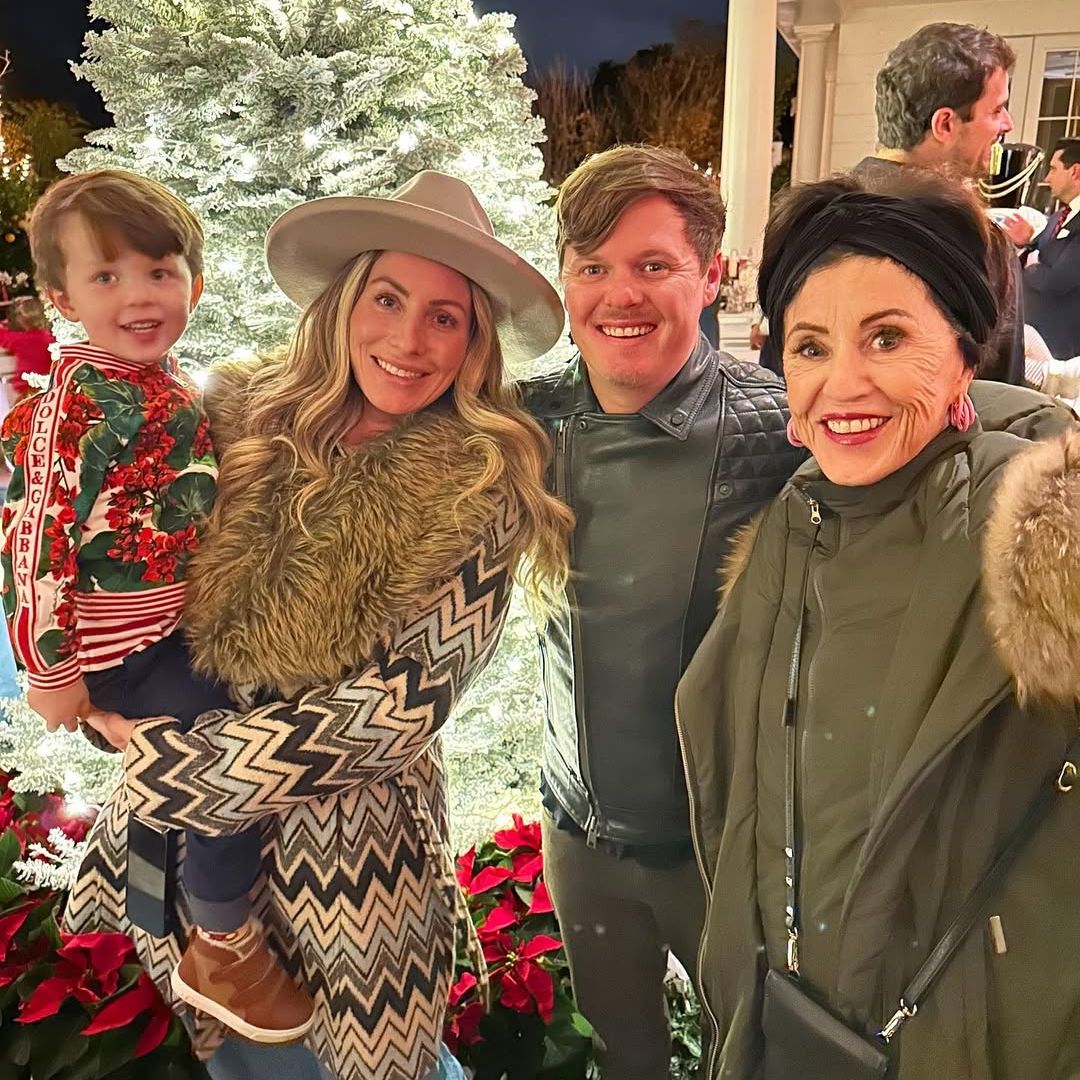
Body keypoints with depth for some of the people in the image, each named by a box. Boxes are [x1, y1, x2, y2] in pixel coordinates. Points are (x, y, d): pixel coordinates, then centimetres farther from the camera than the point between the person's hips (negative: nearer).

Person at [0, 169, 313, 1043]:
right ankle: (227, 948, 15)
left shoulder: (173, 388, 4)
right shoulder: (78, 406, -21)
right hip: (119, 646, -9)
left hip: (177, 633, 9)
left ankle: (161, 933, 49)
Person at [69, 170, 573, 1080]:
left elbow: (400, 706, -17)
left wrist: (162, 755, -13)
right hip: (182, 813, 4)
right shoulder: (245, 418, -6)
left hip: (351, 833, -3)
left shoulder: (480, 489, -16)